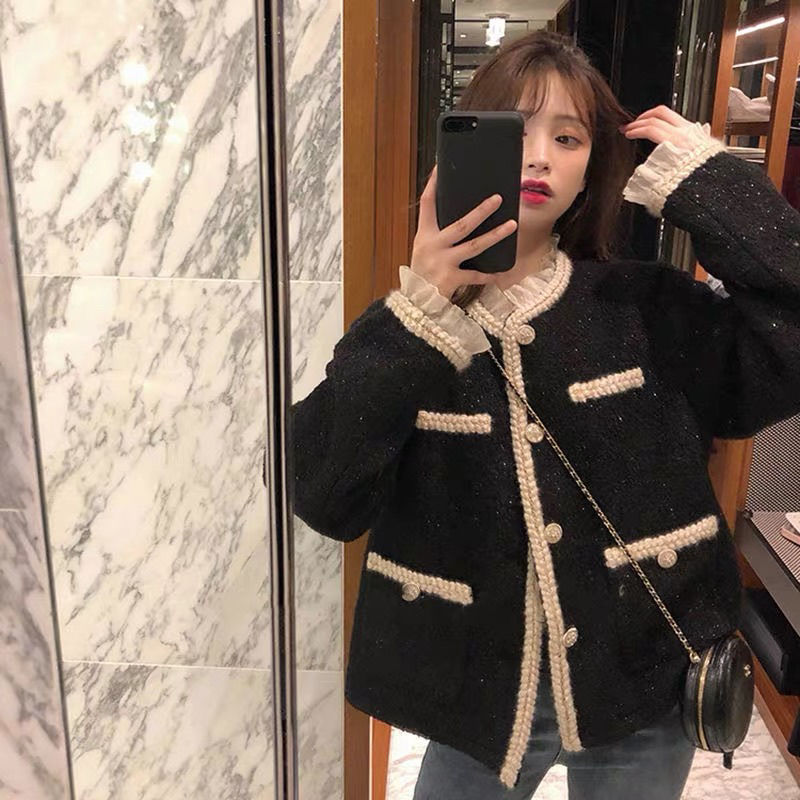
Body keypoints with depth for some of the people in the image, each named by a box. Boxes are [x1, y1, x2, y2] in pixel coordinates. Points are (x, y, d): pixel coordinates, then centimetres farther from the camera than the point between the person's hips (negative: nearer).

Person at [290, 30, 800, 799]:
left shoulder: (646, 306, -5)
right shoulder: (406, 325, -7)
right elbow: (324, 498, -19)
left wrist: (707, 180, -15)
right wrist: (418, 320, -27)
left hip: (642, 695, 1)